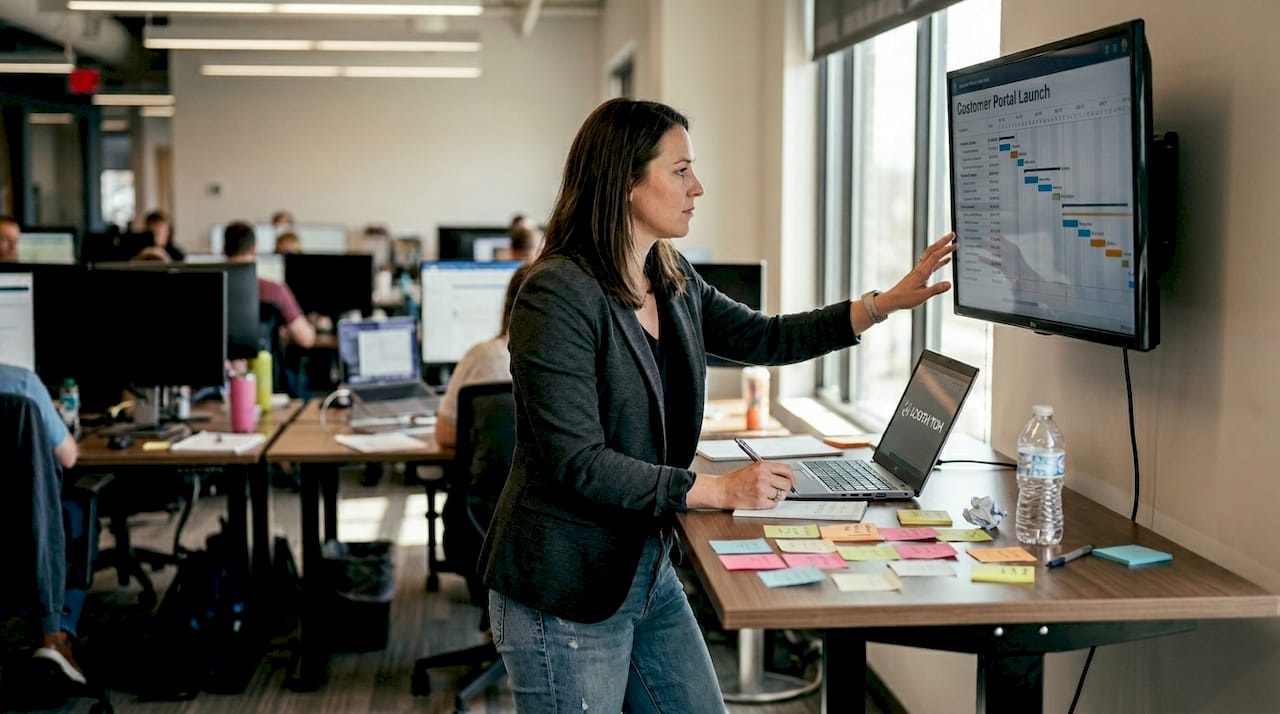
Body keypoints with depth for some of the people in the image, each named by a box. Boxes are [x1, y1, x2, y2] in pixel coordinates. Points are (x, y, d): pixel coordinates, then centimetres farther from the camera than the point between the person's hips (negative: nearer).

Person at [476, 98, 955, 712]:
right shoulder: (558, 295, -21)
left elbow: (765, 339, 18)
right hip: (565, 594, -8)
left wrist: (887, 302, 10)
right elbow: (579, 463, -23)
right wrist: (720, 490, -20)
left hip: (647, 569, 8)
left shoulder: (673, 281, 6)